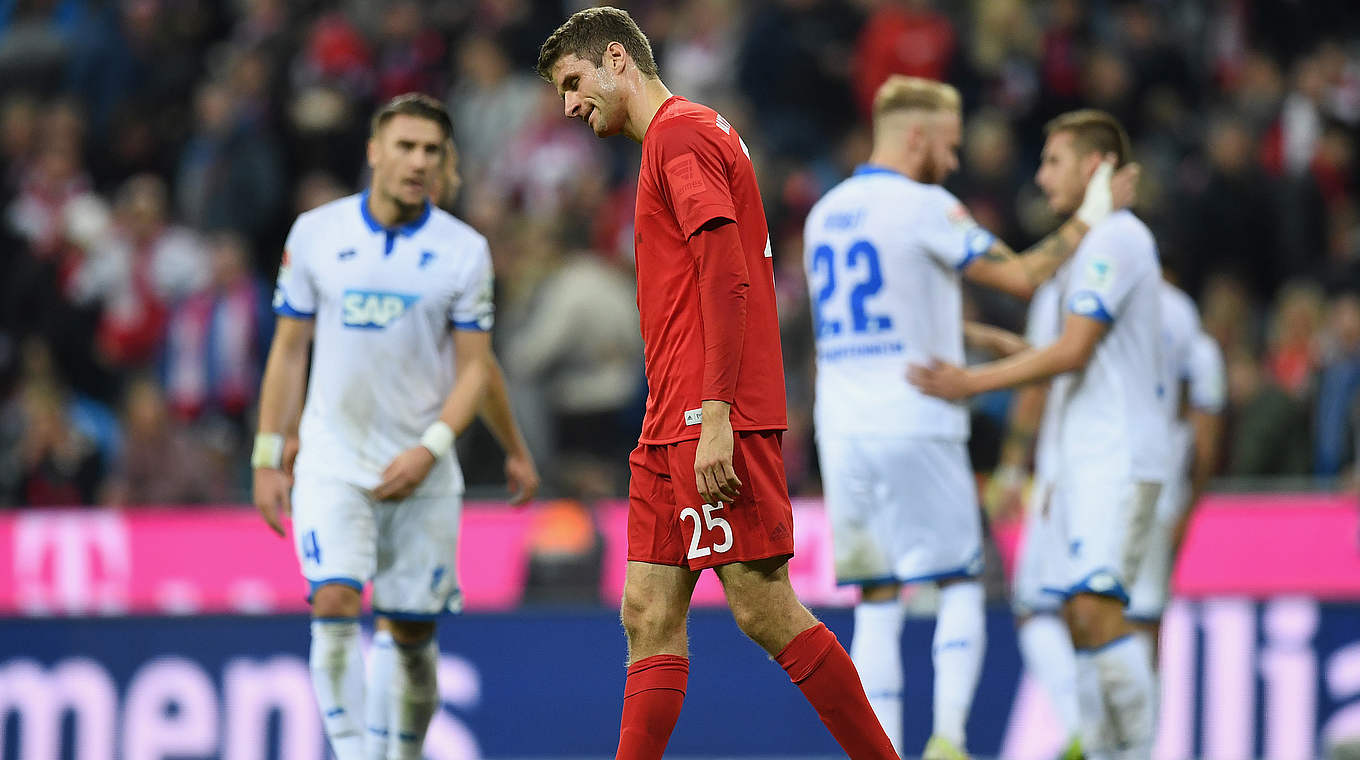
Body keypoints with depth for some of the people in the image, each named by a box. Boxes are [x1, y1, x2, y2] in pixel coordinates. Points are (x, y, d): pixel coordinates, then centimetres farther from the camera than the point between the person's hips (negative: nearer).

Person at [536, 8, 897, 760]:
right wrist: (680, 420, 19)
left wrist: (715, 416, -22)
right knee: (650, 614, 3)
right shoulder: (674, 139, 22)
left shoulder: (683, 133, -8)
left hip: (713, 418, -10)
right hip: (672, 426, 10)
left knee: (763, 608, -9)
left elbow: (726, 278, -17)